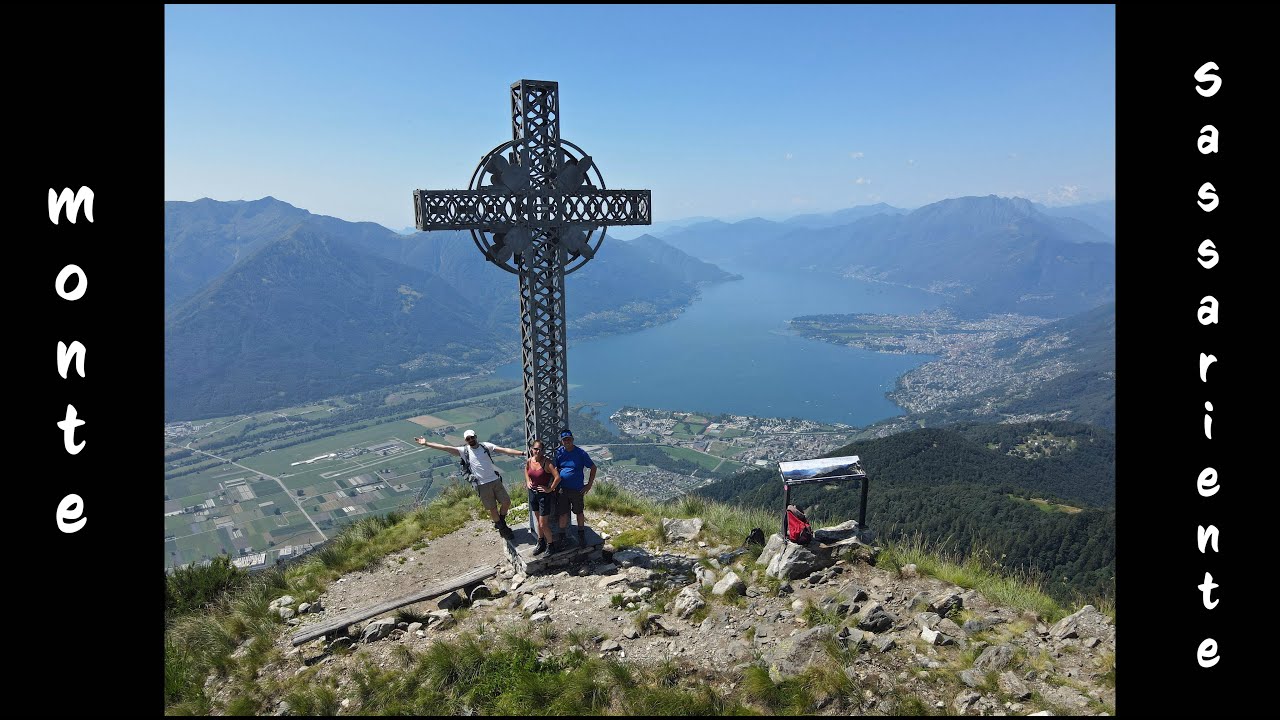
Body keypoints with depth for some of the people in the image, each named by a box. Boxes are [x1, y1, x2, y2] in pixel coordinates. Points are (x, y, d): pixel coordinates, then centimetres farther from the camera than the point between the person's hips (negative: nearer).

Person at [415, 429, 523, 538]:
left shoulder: (486, 446, 2)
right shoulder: (464, 451, 1)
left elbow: (505, 450, -5)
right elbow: (445, 448, -5)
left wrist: (522, 453, -14)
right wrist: (426, 443, -11)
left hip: (495, 480, 1)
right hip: (482, 485, -1)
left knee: (506, 502, 4)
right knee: (492, 509, 4)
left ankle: (501, 521, 32)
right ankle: (501, 527, 29)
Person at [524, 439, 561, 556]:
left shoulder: (547, 462, -21)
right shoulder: (529, 461, -2)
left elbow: (557, 477, -26)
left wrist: (550, 489, -18)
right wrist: (527, 481, 10)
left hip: (544, 494, -6)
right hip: (533, 493, 6)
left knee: (543, 524, -1)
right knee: (538, 521, 19)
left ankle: (550, 545, 19)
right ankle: (541, 543, 34)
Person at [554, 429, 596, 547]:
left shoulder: (581, 453, -9)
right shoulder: (559, 452, -1)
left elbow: (593, 467, -2)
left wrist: (589, 484, -5)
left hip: (577, 489, -2)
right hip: (563, 489, 2)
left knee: (579, 512, 12)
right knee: (563, 513, 8)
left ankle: (581, 535, 29)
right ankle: (562, 536, 22)